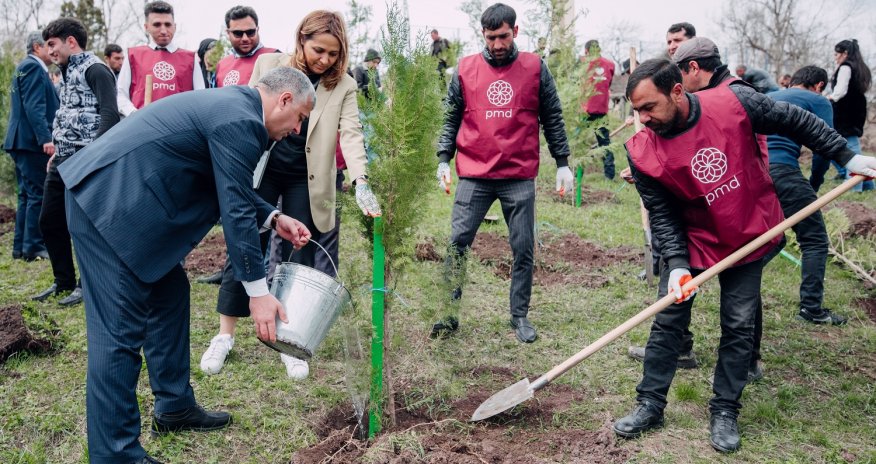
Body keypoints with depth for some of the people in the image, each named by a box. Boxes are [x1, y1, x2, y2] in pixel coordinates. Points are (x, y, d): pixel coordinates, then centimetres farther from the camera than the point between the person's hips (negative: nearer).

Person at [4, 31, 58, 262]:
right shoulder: (32, 67, -11)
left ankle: (21, 247, 17)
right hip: (32, 141, -11)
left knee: (27, 195, 13)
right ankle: (33, 247, -3)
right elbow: (34, 106, -21)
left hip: (23, 140, 11)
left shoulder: (28, 67, 21)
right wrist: (46, 138, -26)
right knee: (38, 194, -7)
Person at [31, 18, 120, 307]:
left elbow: (110, 114, -20)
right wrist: (58, 150, 20)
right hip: (63, 161, 10)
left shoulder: (95, 70, -9)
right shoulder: (70, 72, 19)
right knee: (49, 221, 11)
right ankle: (63, 281, 24)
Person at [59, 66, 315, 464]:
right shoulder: (241, 122, -16)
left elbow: (231, 190, 25)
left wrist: (273, 218, 17)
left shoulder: (233, 104, 15)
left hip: (124, 197, 11)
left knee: (169, 294, 17)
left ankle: (174, 407, 29)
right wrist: (257, 290, -11)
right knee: (121, 328, -8)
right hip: (109, 203, -11)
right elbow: (235, 212, -16)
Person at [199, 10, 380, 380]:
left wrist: (361, 182, -28)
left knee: (299, 259, 5)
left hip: (305, 181, 0)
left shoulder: (343, 86, -2)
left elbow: (351, 134, -13)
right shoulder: (268, 64, 0)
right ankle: (225, 335, 18)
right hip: (260, 171, 0)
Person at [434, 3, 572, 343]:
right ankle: (449, 313, 11)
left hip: (520, 177, 0)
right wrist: (443, 160, 1)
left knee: (523, 249, 5)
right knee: (456, 244, 0)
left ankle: (520, 316, 19)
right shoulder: (465, 70, 4)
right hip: (473, 176, 1)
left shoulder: (535, 68, 3)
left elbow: (552, 119, 7)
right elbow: (451, 120, 10)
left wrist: (563, 164, 4)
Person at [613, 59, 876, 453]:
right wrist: (677, 265, -24)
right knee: (668, 321, 2)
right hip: (689, 240, 0)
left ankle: (725, 411, 18)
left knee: (739, 328, 4)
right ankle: (650, 405, 16)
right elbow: (662, 214, -14)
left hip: (749, 237, 0)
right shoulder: (643, 152, -19)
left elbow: (795, 121, -7)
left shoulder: (736, 102, -21)